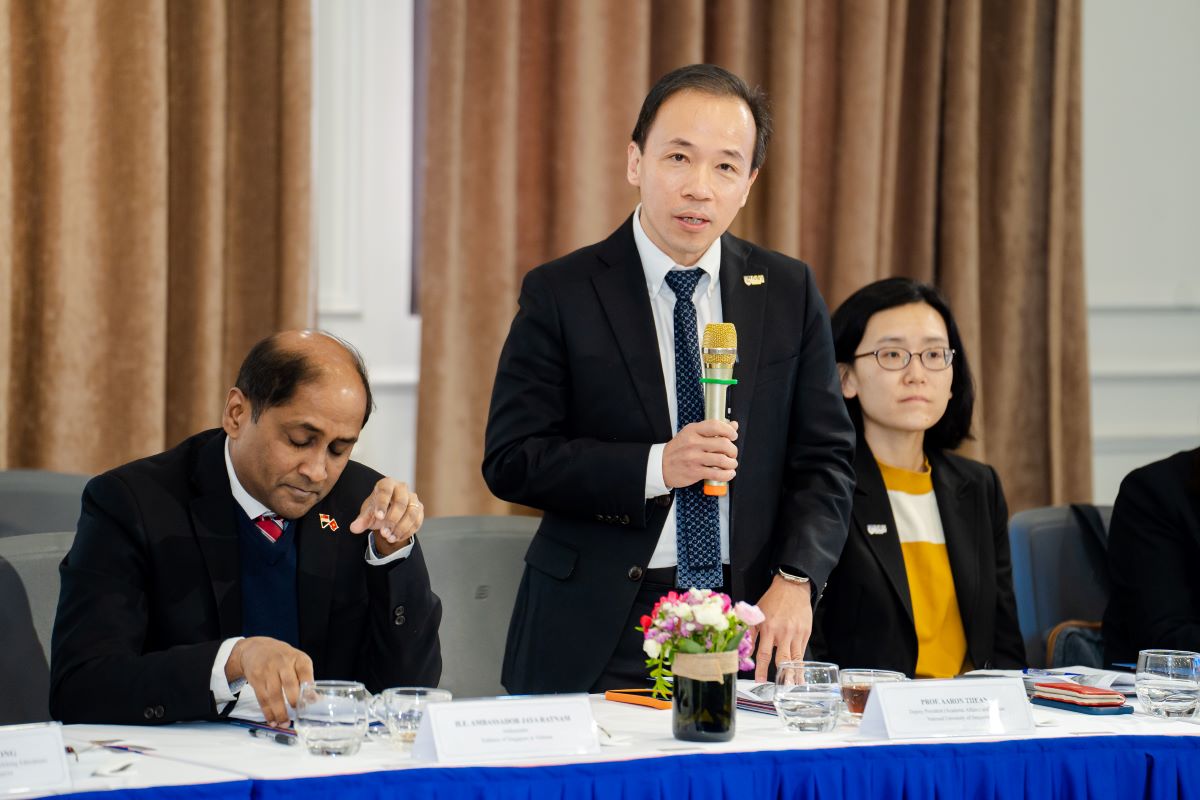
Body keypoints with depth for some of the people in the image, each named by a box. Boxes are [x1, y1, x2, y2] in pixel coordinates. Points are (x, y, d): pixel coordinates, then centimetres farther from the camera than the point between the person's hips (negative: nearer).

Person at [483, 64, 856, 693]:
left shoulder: (789, 293, 6)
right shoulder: (561, 294, -2)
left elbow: (823, 456, 7)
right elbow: (510, 459, -6)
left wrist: (795, 580, -9)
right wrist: (655, 468, -17)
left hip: (747, 622, 2)